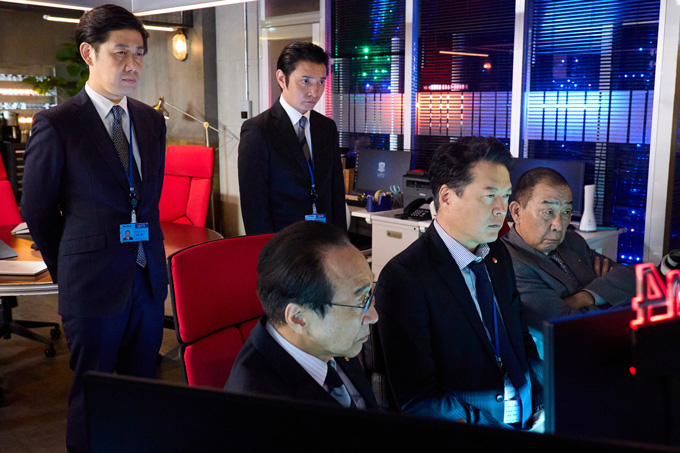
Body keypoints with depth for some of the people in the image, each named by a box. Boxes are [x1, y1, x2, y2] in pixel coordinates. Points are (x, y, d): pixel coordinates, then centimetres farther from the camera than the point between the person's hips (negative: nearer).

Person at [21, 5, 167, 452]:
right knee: (92, 397, 10)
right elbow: (37, 212, -2)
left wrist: (148, 256, 14)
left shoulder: (152, 121, 7)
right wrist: (67, 271, 6)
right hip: (94, 282, -5)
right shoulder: (56, 124, -9)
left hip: (149, 279, 5)